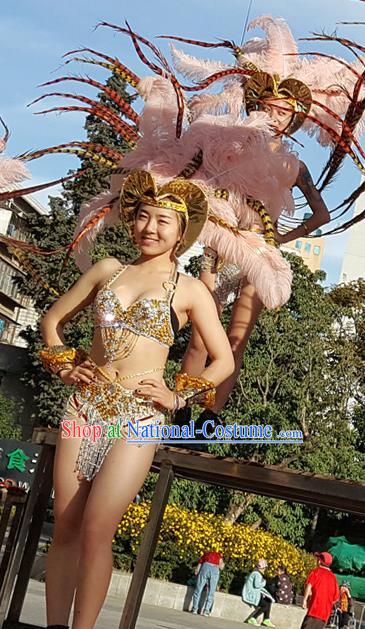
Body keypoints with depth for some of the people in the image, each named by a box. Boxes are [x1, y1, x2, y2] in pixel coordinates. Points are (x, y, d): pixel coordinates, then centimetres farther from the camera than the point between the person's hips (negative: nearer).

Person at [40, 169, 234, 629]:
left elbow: (224, 361, 5)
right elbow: (53, 319, 20)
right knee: (64, 528, 3)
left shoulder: (190, 290, 3)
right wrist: (64, 364, 7)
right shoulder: (107, 269, 11)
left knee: (95, 530, -9)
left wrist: (179, 397, -3)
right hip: (84, 406, 3)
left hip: (139, 416, -3)